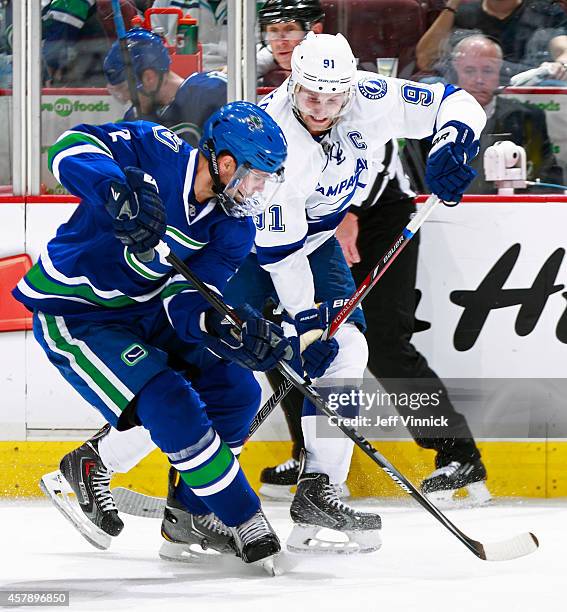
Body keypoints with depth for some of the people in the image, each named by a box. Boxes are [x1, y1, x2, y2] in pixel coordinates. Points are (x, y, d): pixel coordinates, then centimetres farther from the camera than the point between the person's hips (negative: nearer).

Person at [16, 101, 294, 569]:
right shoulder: (154, 153, -22)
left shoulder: (233, 227, -6)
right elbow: (71, 147, -33)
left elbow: (185, 300, -13)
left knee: (236, 390, -1)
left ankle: (191, 513, 15)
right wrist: (118, 191, -50)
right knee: (169, 404, -19)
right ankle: (245, 524, -6)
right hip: (73, 316, -7)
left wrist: (229, 328, -35)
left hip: (144, 310, 7)